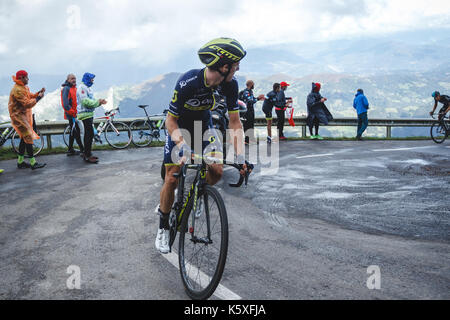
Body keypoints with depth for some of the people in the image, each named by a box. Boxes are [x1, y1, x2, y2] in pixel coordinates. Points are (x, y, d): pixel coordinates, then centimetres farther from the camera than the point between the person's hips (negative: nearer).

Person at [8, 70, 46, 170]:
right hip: (18, 116, -11)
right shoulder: (17, 90, -21)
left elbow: (30, 96, 13)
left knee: (24, 137, 13)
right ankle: (33, 163, -11)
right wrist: (38, 98, -18)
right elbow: (27, 104, -25)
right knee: (28, 137, -12)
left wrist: (38, 93, 0)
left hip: (24, 115, 11)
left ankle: (20, 161, 20)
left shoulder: (24, 87, 13)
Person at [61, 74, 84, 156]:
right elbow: (65, 104, -20)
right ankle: (82, 150, -6)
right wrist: (72, 112, -18)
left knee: (73, 132, 14)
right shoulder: (66, 89, -12)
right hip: (71, 115, -10)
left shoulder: (74, 88, 16)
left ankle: (70, 150, 21)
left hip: (75, 114, 10)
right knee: (76, 132, -8)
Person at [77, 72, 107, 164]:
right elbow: (85, 101, -21)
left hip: (89, 114, 10)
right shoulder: (82, 87, -12)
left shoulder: (87, 88, 19)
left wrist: (99, 102, 4)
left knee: (88, 134, 13)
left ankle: (87, 154, 19)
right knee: (90, 134, -13)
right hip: (85, 114, -10)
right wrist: (97, 102, -16)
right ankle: (87, 156, -11)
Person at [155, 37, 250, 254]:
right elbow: (171, 121, -27)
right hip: (179, 126, -4)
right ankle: (163, 228, 11)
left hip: (203, 124, 4)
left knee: (217, 171, -11)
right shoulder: (188, 82, -35)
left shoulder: (230, 84, -22)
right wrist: (185, 148, -41)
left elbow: (235, 124, -17)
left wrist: (240, 158, -28)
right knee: (172, 179, -9)